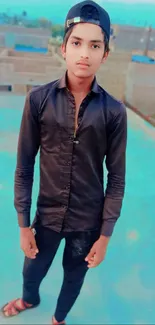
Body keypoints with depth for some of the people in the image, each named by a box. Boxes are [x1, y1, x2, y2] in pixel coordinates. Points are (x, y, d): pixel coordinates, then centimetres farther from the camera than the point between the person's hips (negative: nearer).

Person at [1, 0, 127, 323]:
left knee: (74, 278, 23)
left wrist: (105, 235, -4)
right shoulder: (38, 99, -12)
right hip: (47, 215, 1)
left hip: (88, 221, 0)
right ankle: (29, 299, 63)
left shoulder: (114, 111, -13)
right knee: (31, 272, 25)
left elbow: (116, 179, -6)